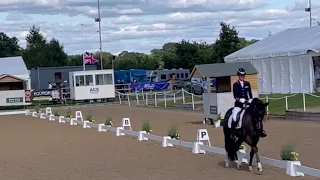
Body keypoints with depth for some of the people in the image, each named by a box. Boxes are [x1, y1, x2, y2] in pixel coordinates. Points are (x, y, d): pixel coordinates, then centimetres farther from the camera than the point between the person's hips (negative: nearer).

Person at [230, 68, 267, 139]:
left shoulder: (247, 84, 11)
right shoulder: (235, 84, 2)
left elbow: (250, 93, 10)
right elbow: (235, 95, -4)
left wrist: (250, 100, -8)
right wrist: (239, 99, -21)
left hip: (247, 103, 3)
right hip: (238, 104, -3)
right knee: (234, 117, -24)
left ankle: (261, 130, -4)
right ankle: (232, 133, -11)